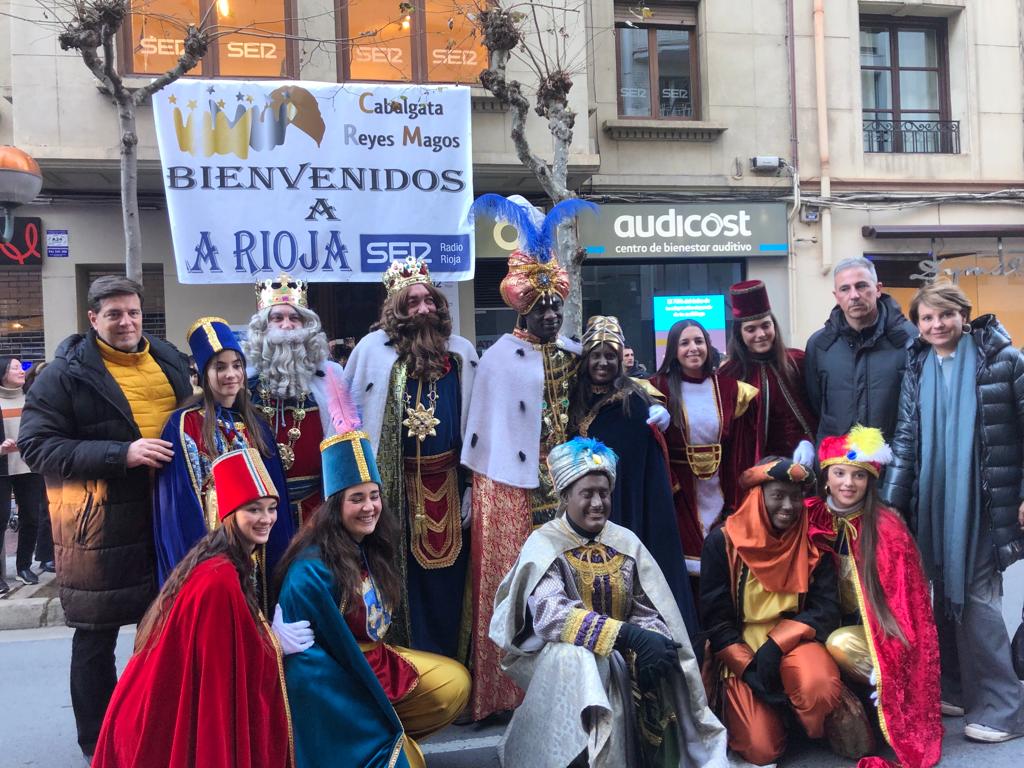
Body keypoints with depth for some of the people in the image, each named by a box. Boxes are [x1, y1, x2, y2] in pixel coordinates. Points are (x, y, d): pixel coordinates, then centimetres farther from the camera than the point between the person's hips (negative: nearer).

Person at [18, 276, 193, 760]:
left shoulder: (169, 361, 10)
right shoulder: (65, 373, -7)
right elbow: (36, 445, -15)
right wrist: (120, 454, -23)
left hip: (165, 516, 5)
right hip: (100, 523, -5)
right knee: (97, 634, 7)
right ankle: (98, 741, 25)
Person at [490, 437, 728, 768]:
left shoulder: (626, 541, 3)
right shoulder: (544, 544, -10)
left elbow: (650, 611, -1)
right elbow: (549, 614, -25)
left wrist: (648, 643, -25)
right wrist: (628, 635, -33)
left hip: (619, 655, 4)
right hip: (559, 654, -4)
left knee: (657, 666, -22)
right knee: (576, 659, -33)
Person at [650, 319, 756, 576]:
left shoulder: (729, 388, 5)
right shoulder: (659, 388, -4)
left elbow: (738, 446, 5)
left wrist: (735, 495, 2)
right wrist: (667, 484, -15)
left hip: (718, 491, 3)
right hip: (678, 490, -3)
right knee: (687, 557, 1)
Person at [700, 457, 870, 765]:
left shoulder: (813, 543, 0)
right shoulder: (723, 542, -7)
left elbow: (826, 609, -6)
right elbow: (716, 618, -6)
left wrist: (777, 644, -19)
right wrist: (749, 668, -16)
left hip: (794, 642, 1)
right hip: (741, 651, 0)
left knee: (819, 688, -34)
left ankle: (833, 721, 1)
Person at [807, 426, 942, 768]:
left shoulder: (886, 528, -20)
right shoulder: (815, 516, -7)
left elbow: (904, 601, -18)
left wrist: (885, 672, -21)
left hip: (884, 629, -4)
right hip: (844, 622, 5)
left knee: (839, 644, -31)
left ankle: (891, 698, -6)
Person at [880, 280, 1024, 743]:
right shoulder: (917, 367, 8)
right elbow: (906, 436, 7)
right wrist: (889, 501, 1)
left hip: (985, 500, -4)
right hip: (934, 500, 4)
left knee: (976, 596, -4)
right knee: (945, 593, 10)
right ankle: (957, 689, 25)